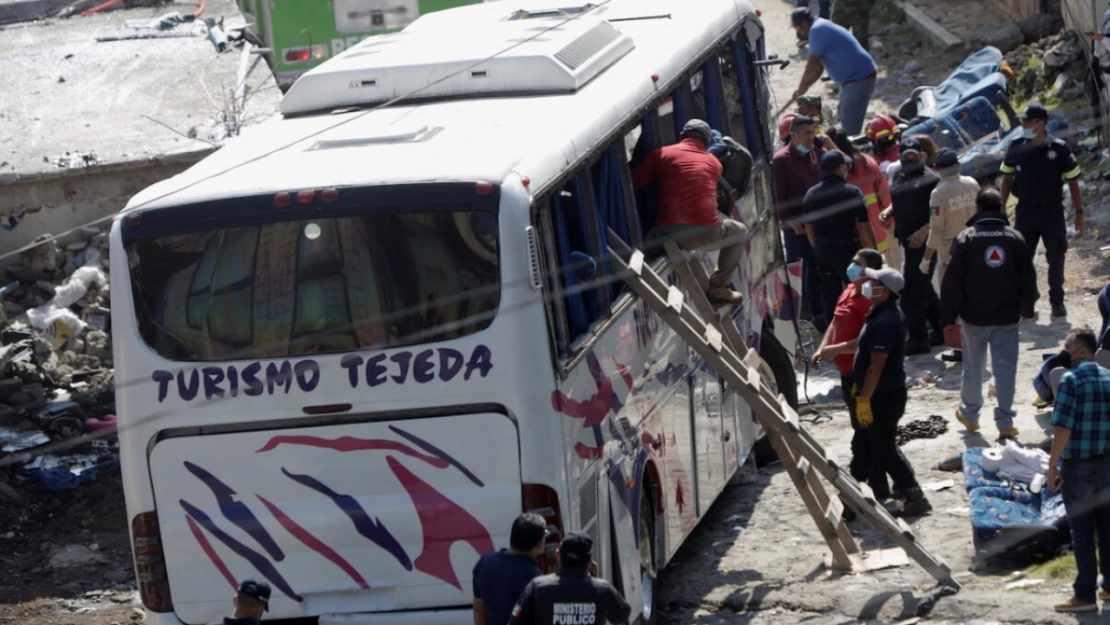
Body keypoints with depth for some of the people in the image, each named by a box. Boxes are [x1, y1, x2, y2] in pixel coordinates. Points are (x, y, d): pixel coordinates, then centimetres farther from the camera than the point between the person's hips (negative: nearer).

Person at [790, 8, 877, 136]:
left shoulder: (817, 31, -17)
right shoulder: (822, 28, 16)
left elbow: (812, 66, -16)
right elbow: (818, 67, 21)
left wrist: (802, 88, -2)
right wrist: (804, 87, 20)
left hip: (860, 78, -11)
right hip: (853, 77, 11)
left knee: (850, 126, -9)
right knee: (843, 115, 25)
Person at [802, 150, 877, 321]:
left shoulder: (811, 194, 2)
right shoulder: (852, 192, -12)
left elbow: (809, 227, 9)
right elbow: (864, 225, -11)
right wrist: (873, 249, -1)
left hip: (822, 249, 5)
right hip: (846, 247, -4)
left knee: (830, 295, 13)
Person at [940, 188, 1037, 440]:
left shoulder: (966, 238, -7)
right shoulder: (1014, 237, -1)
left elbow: (952, 280, -8)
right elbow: (1028, 276, 5)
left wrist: (948, 316, -1)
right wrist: (1027, 308, 18)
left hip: (975, 316, -1)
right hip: (1007, 316, 1)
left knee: (973, 367, 13)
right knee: (1005, 368, 2)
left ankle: (970, 414, 25)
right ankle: (1005, 422, 0)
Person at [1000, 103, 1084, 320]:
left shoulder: (1059, 149, -10)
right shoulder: (1016, 148, -4)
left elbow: (1073, 181, -3)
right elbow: (1007, 179, 8)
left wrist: (1079, 212, -3)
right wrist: (1001, 209, 6)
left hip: (1052, 210, -2)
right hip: (1025, 210, 2)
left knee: (1056, 257, 5)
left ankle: (1057, 301, 17)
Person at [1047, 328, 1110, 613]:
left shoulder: (1071, 380, -15)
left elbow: (1063, 427, -19)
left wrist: (1053, 465, -11)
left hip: (1078, 465, -6)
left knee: (1082, 531, 0)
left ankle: (1085, 595, 4)